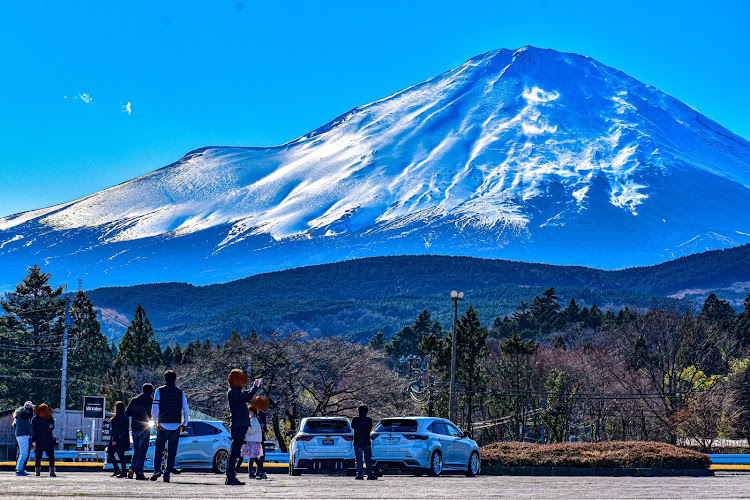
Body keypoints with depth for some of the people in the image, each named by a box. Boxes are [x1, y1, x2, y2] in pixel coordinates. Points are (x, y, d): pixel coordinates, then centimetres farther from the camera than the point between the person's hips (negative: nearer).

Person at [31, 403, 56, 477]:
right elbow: (32, 430, 2)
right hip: (39, 441, -1)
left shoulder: (49, 418, 6)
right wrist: (33, 440, -4)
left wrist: (51, 426, -7)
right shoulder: (35, 419, 2)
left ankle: (52, 471, -4)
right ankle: (37, 471, 14)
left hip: (49, 440, 1)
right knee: (38, 456, 4)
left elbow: (52, 427, 18)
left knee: (51, 456, -6)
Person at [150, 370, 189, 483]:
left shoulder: (160, 391, 0)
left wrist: (155, 422, 7)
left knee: (159, 449, 12)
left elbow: (155, 409, -5)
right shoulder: (180, 393, 4)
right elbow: (186, 411, 4)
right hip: (176, 426, 1)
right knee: (172, 452, 5)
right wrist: (184, 424, 17)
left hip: (163, 426, -1)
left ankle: (157, 470, -5)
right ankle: (167, 474, 1)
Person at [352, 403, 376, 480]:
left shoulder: (355, 420, -7)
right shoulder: (369, 420, -4)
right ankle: (370, 474, 4)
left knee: (359, 459, 2)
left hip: (357, 442, -1)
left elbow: (353, 426, 10)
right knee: (368, 459, 7)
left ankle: (359, 474, -2)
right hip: (367, 442, 1)